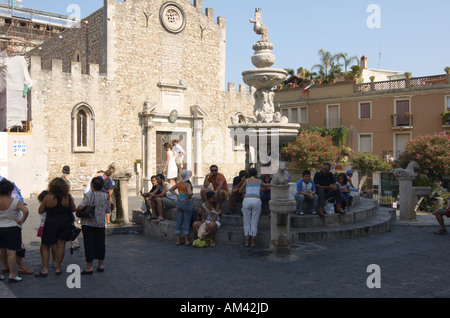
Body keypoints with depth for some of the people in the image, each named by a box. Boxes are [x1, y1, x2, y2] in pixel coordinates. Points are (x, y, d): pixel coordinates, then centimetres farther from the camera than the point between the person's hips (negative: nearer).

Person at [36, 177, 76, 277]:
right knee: (61, 245, 9)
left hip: (51, 223, -1)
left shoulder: (48, 197, -11)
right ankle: (58, 268, 13)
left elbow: (40, 211, -3)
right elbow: (73, 209, 7)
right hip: (65, 223, 2)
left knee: (45, 246, 10)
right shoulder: (68, 198, -7)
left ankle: (44, 269, 7)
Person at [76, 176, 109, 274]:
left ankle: (89, 267, 4)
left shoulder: (89, 195, -13)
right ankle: (101, 265, 21)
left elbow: (80, 207, -19)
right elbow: (107, 210, 6)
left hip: (88, 223, -4)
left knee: (89, 244, 2)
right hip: (101, 224, 4)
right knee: (100, 244, 13)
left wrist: (77, 213, 0)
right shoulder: (106, 196, 0)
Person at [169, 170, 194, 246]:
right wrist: (188, 198, -14)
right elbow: (190, 193, -32)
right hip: (187, 203, -6)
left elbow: (170, 190, 13)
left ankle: (178, 240, 14)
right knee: (186, 222, 2)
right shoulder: (187, 184, -16)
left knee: (178, 222, 9)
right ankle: (187, 241, 9)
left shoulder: (179, 183, 3)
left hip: (179, 203, 6)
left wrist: (177, 195, 10)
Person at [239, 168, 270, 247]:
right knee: (254, 222, 6)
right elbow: (266, 185, 40)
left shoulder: (246, 180, 15)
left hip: (247, 200, 0)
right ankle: (253, 242, 7)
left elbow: (240, 191, 26)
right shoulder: (259, 181, 18)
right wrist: (268, 184, 63)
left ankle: (246, 241, 8)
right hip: (256, 200, 0)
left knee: (246, 222, 8)